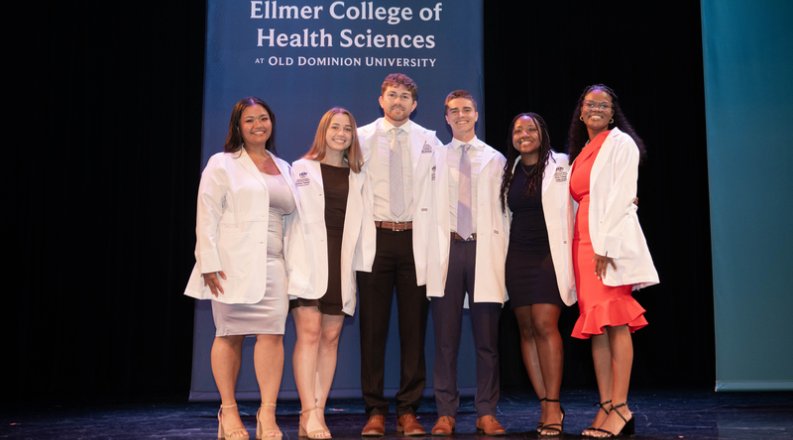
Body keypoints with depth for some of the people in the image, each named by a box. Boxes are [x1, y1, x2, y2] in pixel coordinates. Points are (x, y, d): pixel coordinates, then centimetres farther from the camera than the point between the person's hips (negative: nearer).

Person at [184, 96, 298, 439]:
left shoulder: (284, 168, 19)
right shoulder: (222, 164, 5)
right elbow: (207, 216, -3)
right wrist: (210, 263, -12)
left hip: (272, 263, 4)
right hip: (233, 263, -3)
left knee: (272, 333, -8)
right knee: (229, 335, 1)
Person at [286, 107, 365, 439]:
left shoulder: (356, 176, 16)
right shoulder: (301, 169, 9)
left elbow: (358, 222, 13)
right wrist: (292, 259, -5)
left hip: (341, 262, 3)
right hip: (309, 260, -3)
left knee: (331, 337, 2)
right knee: (309, 333, -12)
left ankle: (318, 412, 6)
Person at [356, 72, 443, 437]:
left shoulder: (429, 141, 9)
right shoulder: (361, 138, 7)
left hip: (415, 240, 1)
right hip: (375, 239, 0)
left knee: (414, 328, 3)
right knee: (372, 327, 2)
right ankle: (375, 411, 10)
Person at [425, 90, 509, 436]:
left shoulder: (496, 160, 12)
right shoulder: (435, 158, 12)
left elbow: (505, 210, 8)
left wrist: (504, 254, 0)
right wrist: (430, 251, -4)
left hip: (484, 250, 0)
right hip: (447, 250, 0)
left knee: (487, 339, 2)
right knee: (446, 338, 2)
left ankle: (486, 413, 11)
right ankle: (445, 413, 9)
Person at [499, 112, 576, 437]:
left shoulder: (561, 166, 0)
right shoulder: (509, 172, 14)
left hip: (550, 255, -5)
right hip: (518, 257, 5)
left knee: (545, 326, -14)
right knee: (526, 330, 2)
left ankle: (553, 405, -8)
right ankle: (545, 406, 8)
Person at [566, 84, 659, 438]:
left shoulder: (620, 143, 0)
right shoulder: (582, 152, 21)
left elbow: (622, 195, -10)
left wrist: (605, 244, -18)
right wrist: (584, 244, 7)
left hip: (610, 241, -7)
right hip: (584, 241, 7)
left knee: (615, 322, -10)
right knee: (595, 323, 4)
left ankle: (620, 408, -7)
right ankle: (606, 407, 6)